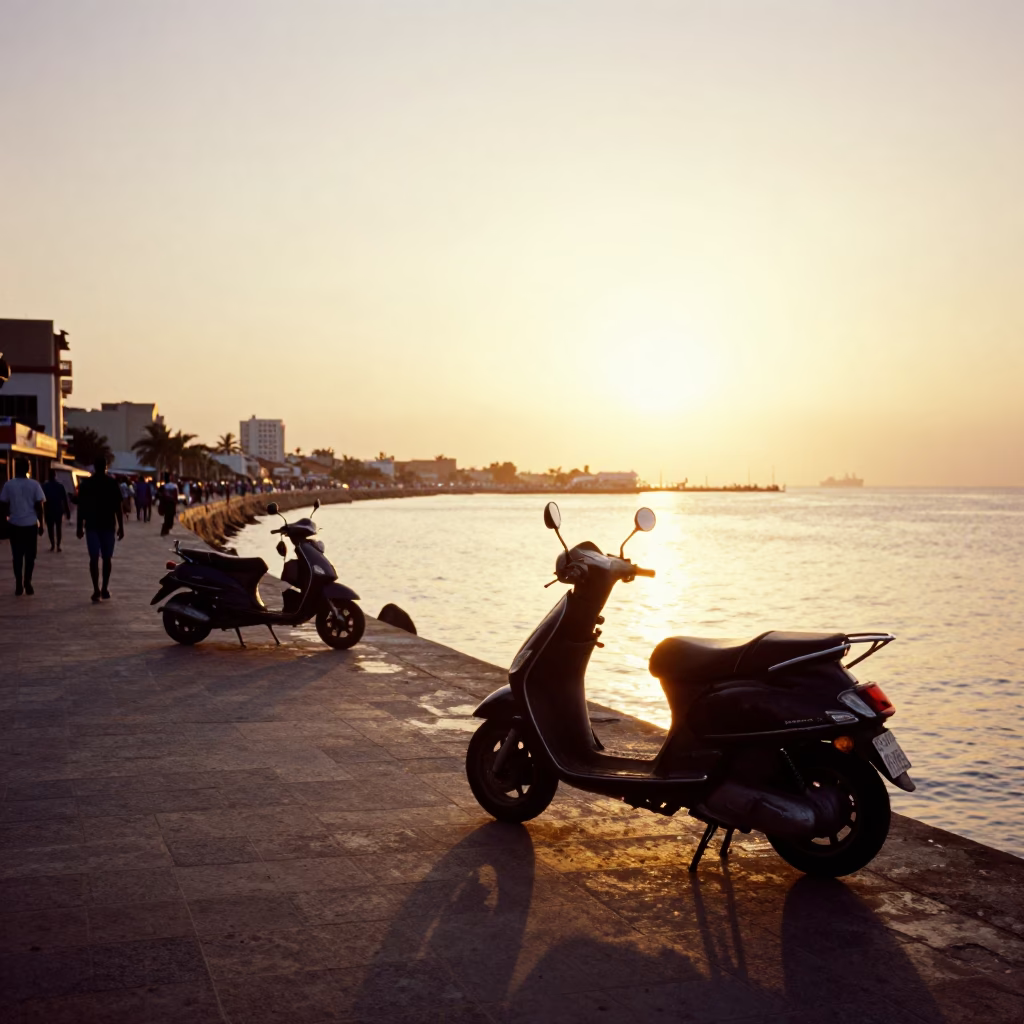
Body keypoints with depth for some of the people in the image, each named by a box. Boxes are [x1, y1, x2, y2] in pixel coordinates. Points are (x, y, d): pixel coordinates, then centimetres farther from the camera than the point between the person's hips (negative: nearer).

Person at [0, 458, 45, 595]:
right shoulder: (34, 484, -5)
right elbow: (39, 506, -4)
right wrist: (41, 524, 5)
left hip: (15, 525, 1)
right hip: (31, 524, 0)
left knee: (17, 555, 8)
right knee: (30, 555, 9)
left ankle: (19, 585, 4)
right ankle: (27, 583, 4)